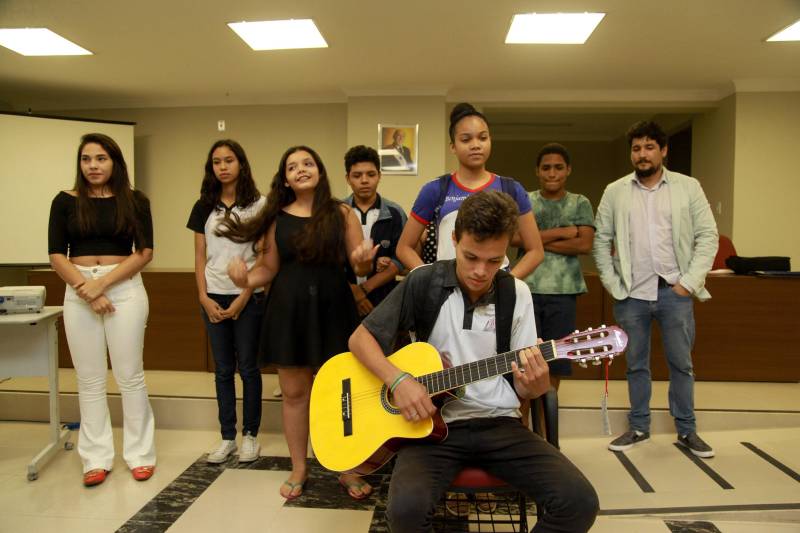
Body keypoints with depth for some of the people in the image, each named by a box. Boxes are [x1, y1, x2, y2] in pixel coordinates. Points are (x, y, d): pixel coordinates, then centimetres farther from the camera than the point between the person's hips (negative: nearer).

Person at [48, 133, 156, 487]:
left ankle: (139, 453, 14)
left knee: (130, 375, 2)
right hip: (78, 292, 2)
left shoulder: (135, 201, 3)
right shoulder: (65, 201, 6)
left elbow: (145, 252, -3)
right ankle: (96, 458, 17)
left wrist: (103, 282, -12)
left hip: (125, 289, -2)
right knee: (89, 379, 6)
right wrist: (86, 290, -11)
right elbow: (56, 255, 2)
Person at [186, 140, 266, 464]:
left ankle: (250, 435, 16)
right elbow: (200, 257, 8)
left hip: (247, 297, -3)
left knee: (247, 367, 3)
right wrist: (203, 297, -2)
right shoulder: (204, 207, 8)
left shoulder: (258, 205, -2)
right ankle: (227, 437, 19)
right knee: (223, 369, 9)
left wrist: (243, 298, -10)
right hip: (213, 297, 3)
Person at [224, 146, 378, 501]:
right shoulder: (276, 218, 6)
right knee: (294, 392, 9)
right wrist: (246, 280, -12)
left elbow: (359, 268, 0)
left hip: (332, 308, -1)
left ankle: (347, 470, 21)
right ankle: (298, 469, 27)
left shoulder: (342, 213, 2)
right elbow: (269, 268, 7)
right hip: (288, 309, 2)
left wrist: (364, 262, -23)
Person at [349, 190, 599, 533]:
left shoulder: (516, 294, 2)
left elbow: (524, 386, 5)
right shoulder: (423, 282, -5)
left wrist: (536, 383, -20)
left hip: (499, 424, 3)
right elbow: (360, 338, -3)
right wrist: (398, 380, -20)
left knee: (580, 502, -16)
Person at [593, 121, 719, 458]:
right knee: (636, 364, 11)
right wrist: (611, 284, -2)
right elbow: (601, 240, 5)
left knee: (681, 364, 8)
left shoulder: (688, 187, 3)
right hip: (631, 294, 1)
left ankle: (686, 430, 23)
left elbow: (708, 236, 1)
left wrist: (690, 281, -7)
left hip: (674, 291, 0)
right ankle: (639, 427, 24)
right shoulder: (615, 192, 4)